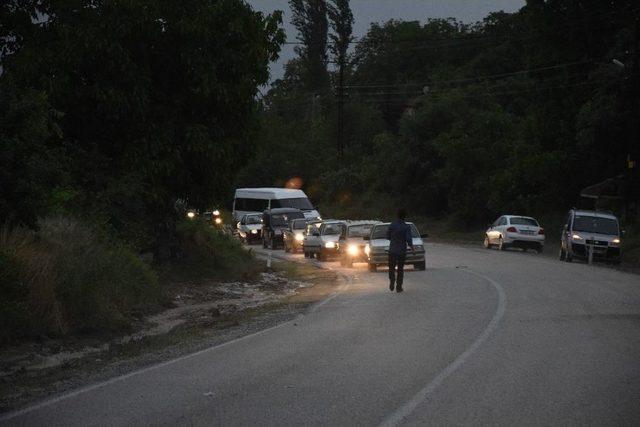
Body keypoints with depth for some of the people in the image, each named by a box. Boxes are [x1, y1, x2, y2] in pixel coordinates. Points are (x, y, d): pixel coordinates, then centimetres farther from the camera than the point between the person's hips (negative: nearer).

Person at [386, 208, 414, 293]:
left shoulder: (392, 225, -4)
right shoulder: (406, 227, -10)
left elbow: (388, 237, 2)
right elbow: (409, 239, -14)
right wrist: (411, 246, 6)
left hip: (392, 250, 1)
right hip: (402, 251, -1)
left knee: (391, 268, 13)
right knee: (400, 269, 9)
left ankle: (392, 283, -5)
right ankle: (399, 287, 8)